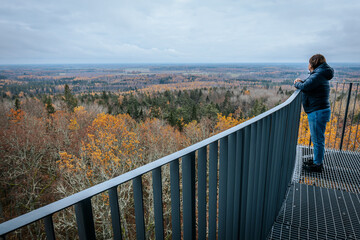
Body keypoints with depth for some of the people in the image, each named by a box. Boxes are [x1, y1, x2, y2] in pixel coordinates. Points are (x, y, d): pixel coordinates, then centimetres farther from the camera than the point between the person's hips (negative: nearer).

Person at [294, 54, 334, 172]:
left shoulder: (318, 75, -18)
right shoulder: (321, 75, 15)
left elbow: (305, 87, -26)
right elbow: (310, 85, 18)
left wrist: (297, 83, -7)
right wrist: (301, 81, 2)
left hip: (318, 112, -11)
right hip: (320, 111, 11)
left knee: (317, 140, -1)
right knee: (318, 139, 19)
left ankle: (317, 165, 10)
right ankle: (317, 160, 33)